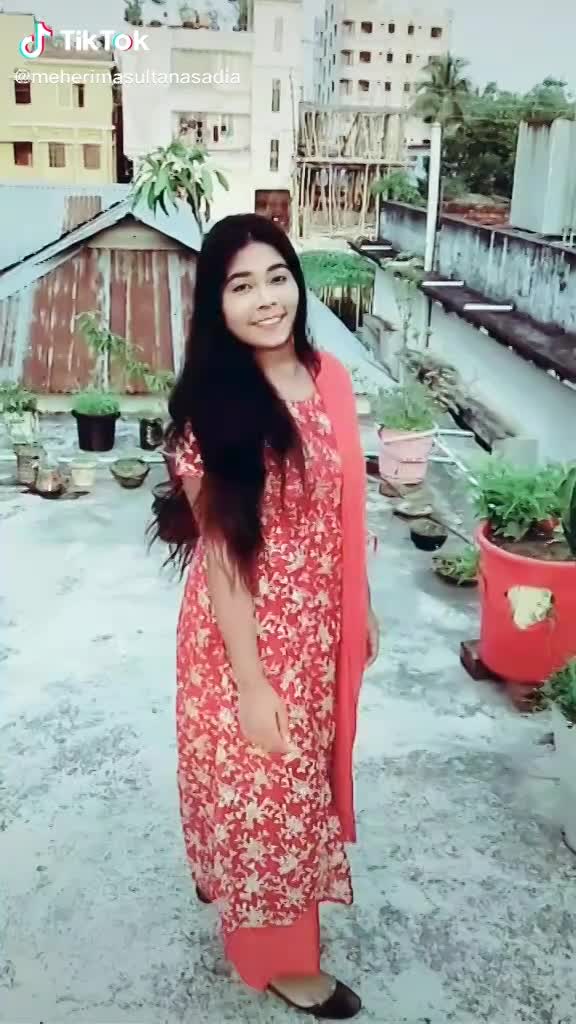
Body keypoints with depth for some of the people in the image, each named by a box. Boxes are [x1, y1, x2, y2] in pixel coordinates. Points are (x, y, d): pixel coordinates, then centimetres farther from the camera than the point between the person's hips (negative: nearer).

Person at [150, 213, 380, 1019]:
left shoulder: (329, 378, -3)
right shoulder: (209, 408, -21)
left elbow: (346, 512, 6)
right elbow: (218, 554, -19)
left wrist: (362, 610, 12)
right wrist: (250, 682, -17)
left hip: (320, 626, 7)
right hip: (246, 633, -6)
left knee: (309, 769, 25)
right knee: (261, 790, 12)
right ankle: (279, 954, 37)